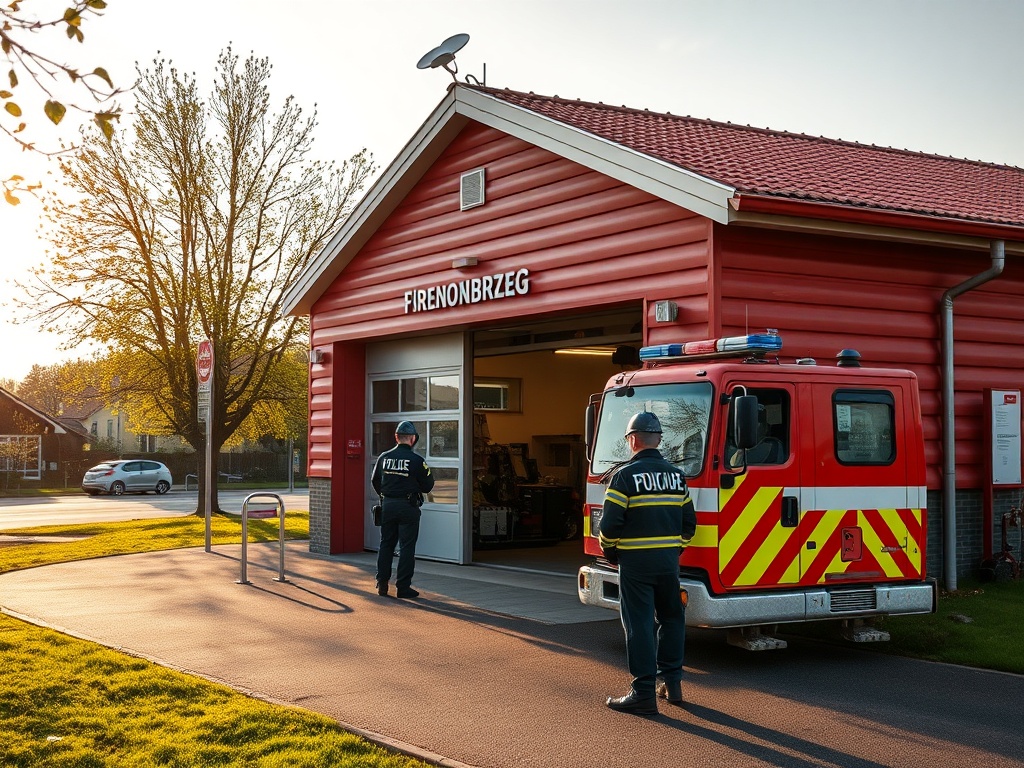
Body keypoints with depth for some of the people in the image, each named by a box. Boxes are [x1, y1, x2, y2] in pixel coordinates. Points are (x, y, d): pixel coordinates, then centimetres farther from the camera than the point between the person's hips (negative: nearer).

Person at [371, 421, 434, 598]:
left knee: (386, 544, 14)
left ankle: (382, 584, 16)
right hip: (408, 507, -4)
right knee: (407, 547, 2)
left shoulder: (384, 457, 2)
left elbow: (374, 481, 12)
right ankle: (403, 587, 2)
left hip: (387, 505, 4)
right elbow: (428, 485, -5)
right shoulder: (416, 460, -11)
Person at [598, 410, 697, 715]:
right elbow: (689, 522, 10)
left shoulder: (626, 475, -10)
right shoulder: (676, 476, 8)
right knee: (672, 619, 18)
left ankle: (644, 693, -1)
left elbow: (610, 523, -13)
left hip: (635, 561, -5)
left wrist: (610, 552, 4)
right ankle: (672, 683, 23)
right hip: (669, 561, 5)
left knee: (640, 625, -2)